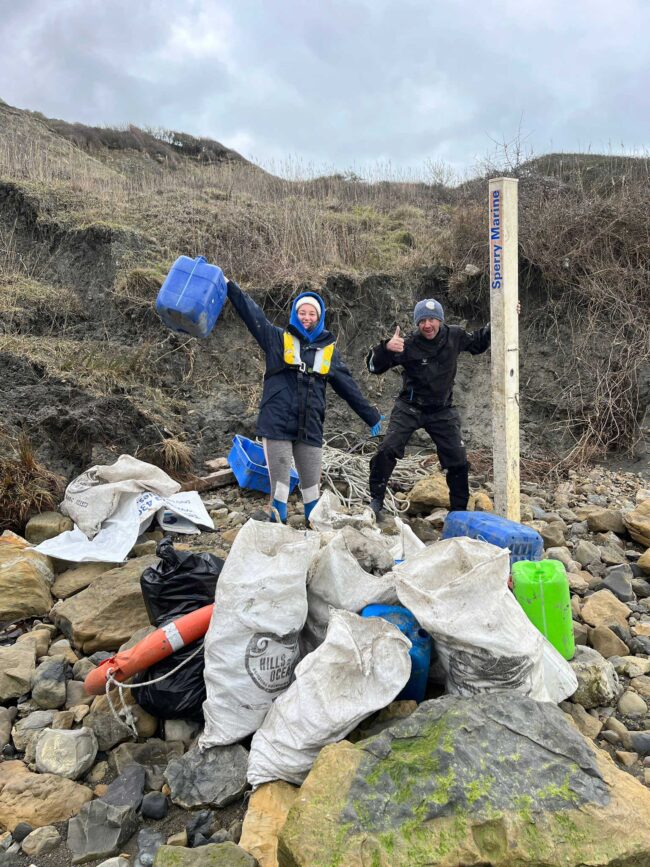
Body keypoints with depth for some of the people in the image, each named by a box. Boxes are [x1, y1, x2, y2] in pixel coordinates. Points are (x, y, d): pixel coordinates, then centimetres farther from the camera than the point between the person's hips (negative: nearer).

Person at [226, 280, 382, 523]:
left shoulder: (329, 349, 12)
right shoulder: (279, 339, 6)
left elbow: (349, 387, 16)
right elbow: (253, 315, 1)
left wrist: (371, 417, 18)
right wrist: (229, 286, -4)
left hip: (310, 428, 3)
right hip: (277, 423, -2)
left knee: (312, 485, 10)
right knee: (279, 483, 0)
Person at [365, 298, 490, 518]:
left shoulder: (454, 336, -5)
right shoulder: (408, 345, -15)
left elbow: (479, 343, 16)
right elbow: (374, 366, -16)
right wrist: (386, 348, -35)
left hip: (443, 411, 3)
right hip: (410, 407, -2)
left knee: (458, 461, 4)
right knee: (387, 451, -17)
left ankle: (459, 509, 23)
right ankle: (376, 499, 0)